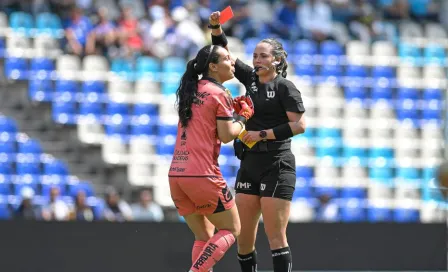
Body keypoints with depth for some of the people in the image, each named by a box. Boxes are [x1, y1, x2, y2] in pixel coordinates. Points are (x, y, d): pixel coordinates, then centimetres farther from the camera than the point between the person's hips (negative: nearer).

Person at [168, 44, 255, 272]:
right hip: (202, 175, -7)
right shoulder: (219, 93, -6)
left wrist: (230, 108, 18)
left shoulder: (191, 91, 16)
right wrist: (243, 116, 8)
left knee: (204, 236, 16)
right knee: (230, 229, 5)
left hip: (176, 174, 7)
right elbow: (226, 135, -9)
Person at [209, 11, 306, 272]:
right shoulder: (252, 79, 12)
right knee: (244, 237, 6)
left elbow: (299, 125, -14)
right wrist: (216, 28, 3)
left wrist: (262, 134, -15)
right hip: (249, 165, 7)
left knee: (276, 237, -10)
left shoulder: (284, 87, -7)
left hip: (276, 165, -7)